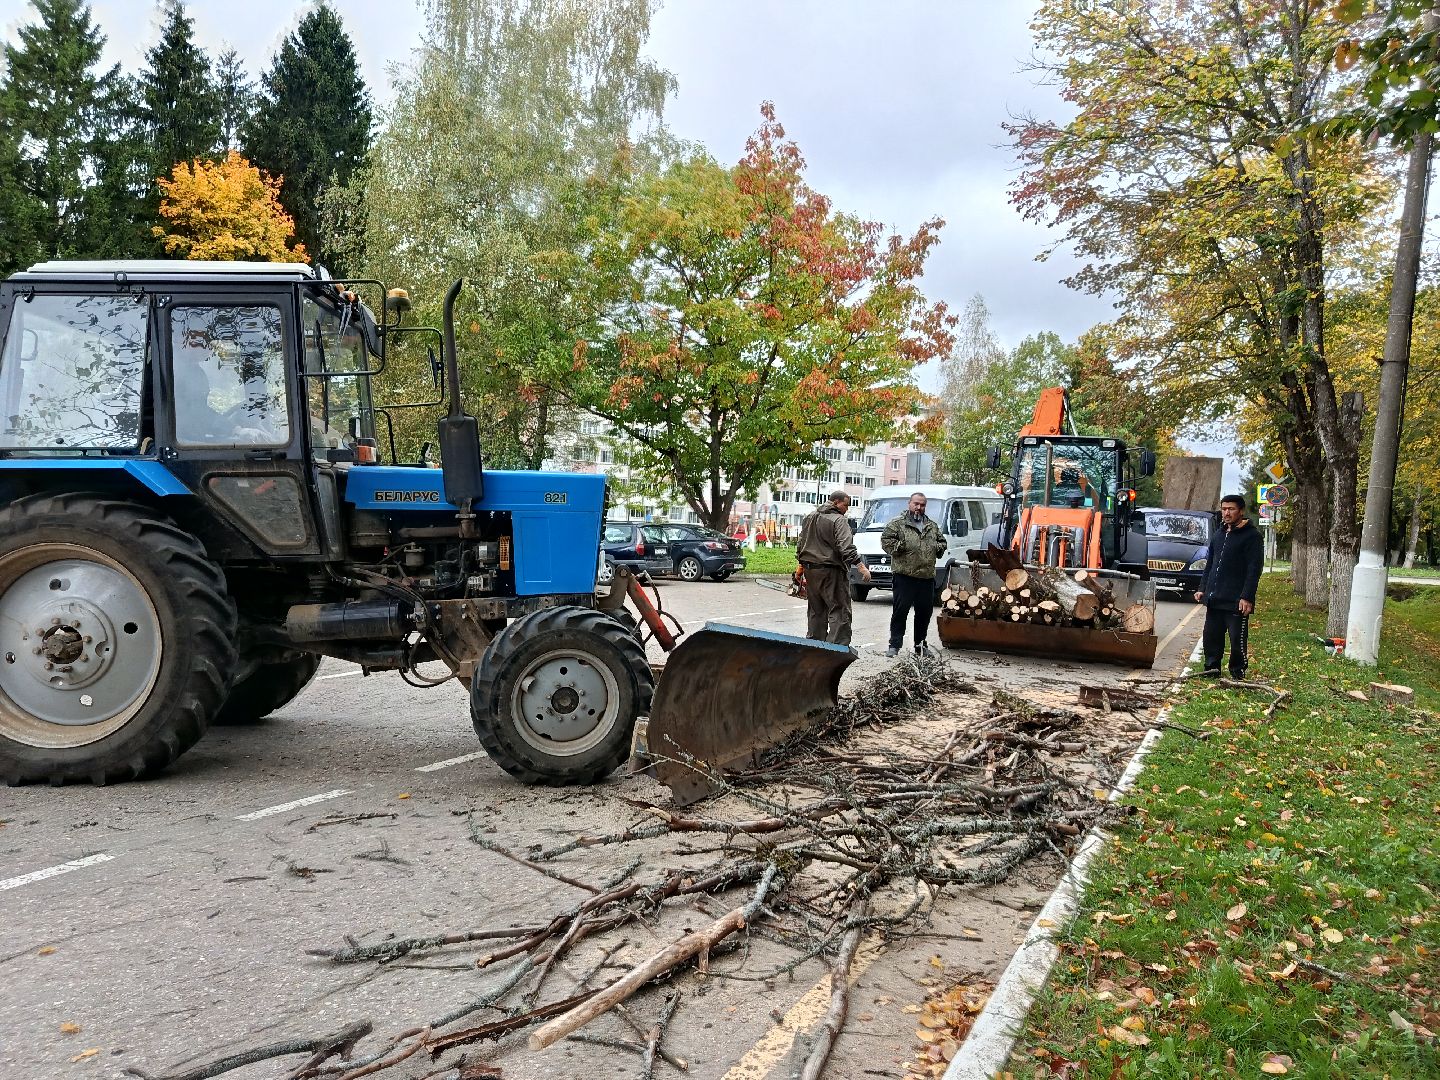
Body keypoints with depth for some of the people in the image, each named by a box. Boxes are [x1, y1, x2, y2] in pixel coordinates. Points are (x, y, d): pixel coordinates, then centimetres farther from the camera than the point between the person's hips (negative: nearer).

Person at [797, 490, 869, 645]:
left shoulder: (810, 519, 15)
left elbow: (801, 543, 20)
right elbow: (846, 547, -23)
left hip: (810, 570, 8)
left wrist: (801, 565, 27)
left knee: (816, 610, 18)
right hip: (831, 572, -8)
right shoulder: (838, 520, -12)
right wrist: (860, 565, -27)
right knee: (840, 611, -5)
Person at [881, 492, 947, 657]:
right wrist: (898, 547, -17)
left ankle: (920, 644, 22)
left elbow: (942, 542, 29)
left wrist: (939, 548, 9)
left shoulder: (932, 526, 19)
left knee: (924, 612, 11)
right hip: (905, 575, -5)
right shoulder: (897, 523, 3)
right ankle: (894, 645, -2)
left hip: (927, 576, 5)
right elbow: (886, 540, -4)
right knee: (900, 611, -6)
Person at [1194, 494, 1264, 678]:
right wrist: (1202, 588, 14)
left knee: (1238, 639, -2)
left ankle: (1237, 673, 10)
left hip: (1236, 600, -7)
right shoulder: (1218, 535, 16)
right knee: (1211, 636, 10)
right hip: (1214, 599, 7)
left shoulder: (1251, 536, -6)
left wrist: (1247, 597, -18)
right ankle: (1212, 668, 21)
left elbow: (1254, 569, -12)